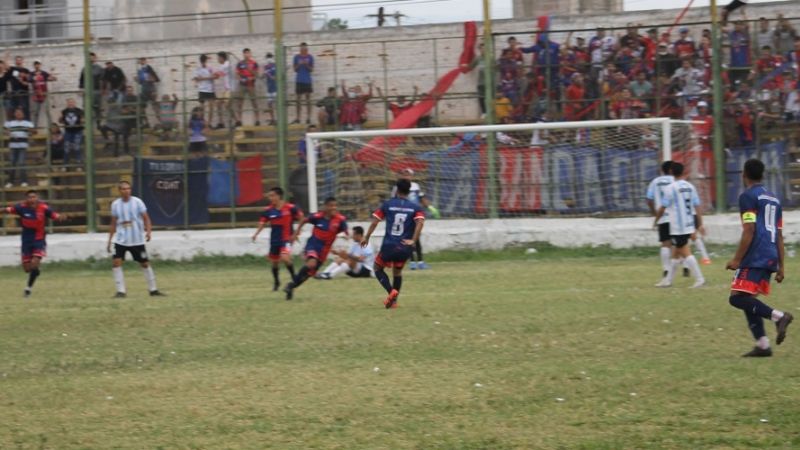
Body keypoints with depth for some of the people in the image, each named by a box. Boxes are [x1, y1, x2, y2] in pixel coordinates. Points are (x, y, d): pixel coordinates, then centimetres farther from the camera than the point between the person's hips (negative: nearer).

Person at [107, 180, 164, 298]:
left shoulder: (137, 202, -6)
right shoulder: (115, 204, 2)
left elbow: (146, 218, -4)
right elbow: (113, 224, 11)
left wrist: (148, 231, -21)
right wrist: (109, 241, 10)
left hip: (137, 240, -1)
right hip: (121, 239, 1)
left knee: (145, 263, 6)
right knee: (116, 262, -14)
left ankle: (153, 289, 20)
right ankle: (121, 291, -8)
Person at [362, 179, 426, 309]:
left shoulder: (388, 204, 4)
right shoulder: (415, 208, 4)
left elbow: (375, 221, -1)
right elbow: (420, 222, -14)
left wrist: (366, 238, 7)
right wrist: (413, 241, -15)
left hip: (389, 246, -2)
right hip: (405, 248, 2)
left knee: (378, 268, 19)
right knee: (397, 271, 27)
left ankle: (391, 292, -5)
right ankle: (393, 300, 23)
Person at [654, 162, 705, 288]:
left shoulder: (671, 188, -11)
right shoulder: (690, 187, 5)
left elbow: (662, 208, -8)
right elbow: (697, 207, 5)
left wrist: (656, 220, 8)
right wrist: (700, 225, 9)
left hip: (677, 227, -7)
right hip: (689, 225, 7)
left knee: (686, 253, -6)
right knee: (676, 253, 15)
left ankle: (699, 279, -13)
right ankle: (668, 280, 23)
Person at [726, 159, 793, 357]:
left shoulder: (748, 197, -5)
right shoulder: (773, 199, 20)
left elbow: (749, 230, -14)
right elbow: (779, 235, 20)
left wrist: (737, 259, -13)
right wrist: (781, 266, 22)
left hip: (755, 257, -8)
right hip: (771, 258, 8)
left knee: (738, 297, -12)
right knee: (748, 300, 12)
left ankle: (778, 316, -27)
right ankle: (762, 345, 3)